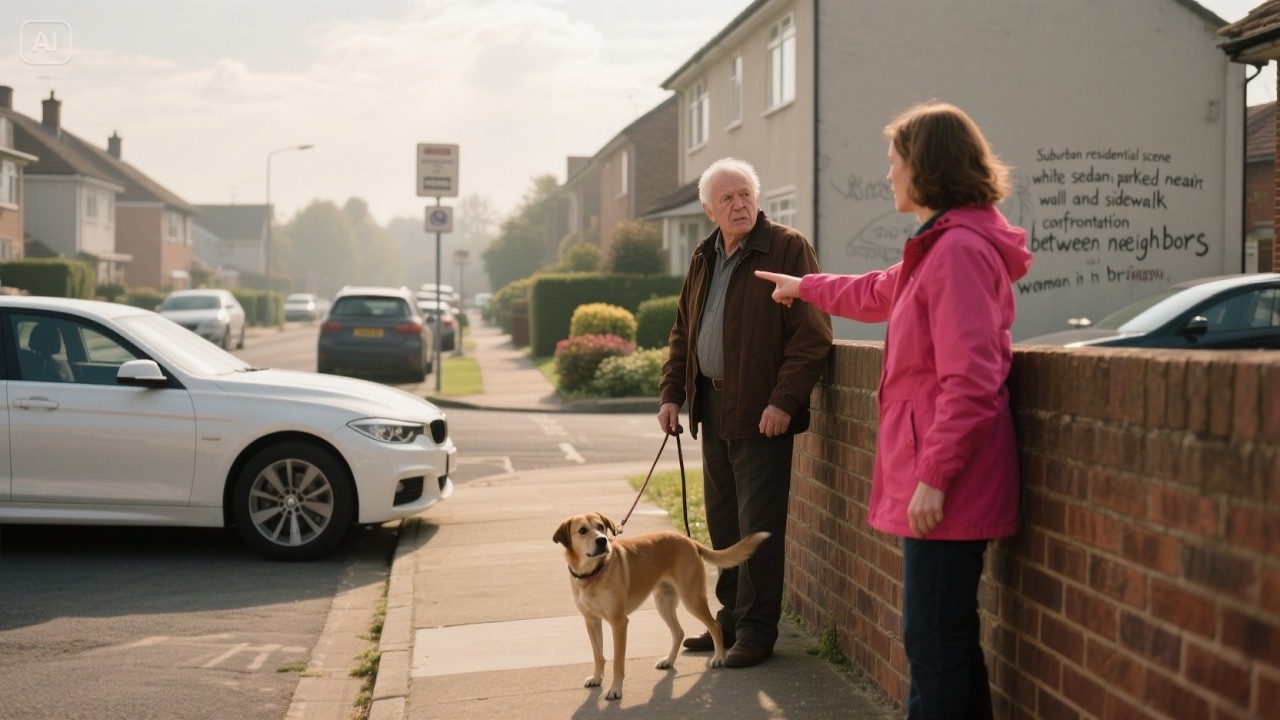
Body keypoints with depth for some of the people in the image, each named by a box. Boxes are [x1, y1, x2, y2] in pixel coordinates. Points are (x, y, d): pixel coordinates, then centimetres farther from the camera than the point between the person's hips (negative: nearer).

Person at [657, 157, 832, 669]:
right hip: (713, 406, 7)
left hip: (761, 412, -7)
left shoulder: (788, 249, -9)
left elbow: (812, 334, -15)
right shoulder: (704, 258, 13)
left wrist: (784, 401, -19)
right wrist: (671, 394, 12)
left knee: (758, 526, -3)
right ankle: (731, 617, 26)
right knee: (722, 521, 14)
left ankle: (756, 632, 6)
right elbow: (683, 332, 21)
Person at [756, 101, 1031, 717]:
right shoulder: (938, 246, 18)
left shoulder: (959, 250, -16)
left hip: (944, 486, -11)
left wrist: (934, 475, -22)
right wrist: (804, 287, 51)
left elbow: (969, 380, -23)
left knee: (932, 640, -5)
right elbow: (876, 294, 39)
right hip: (932, 473, 11)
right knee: (950, 635, 14)